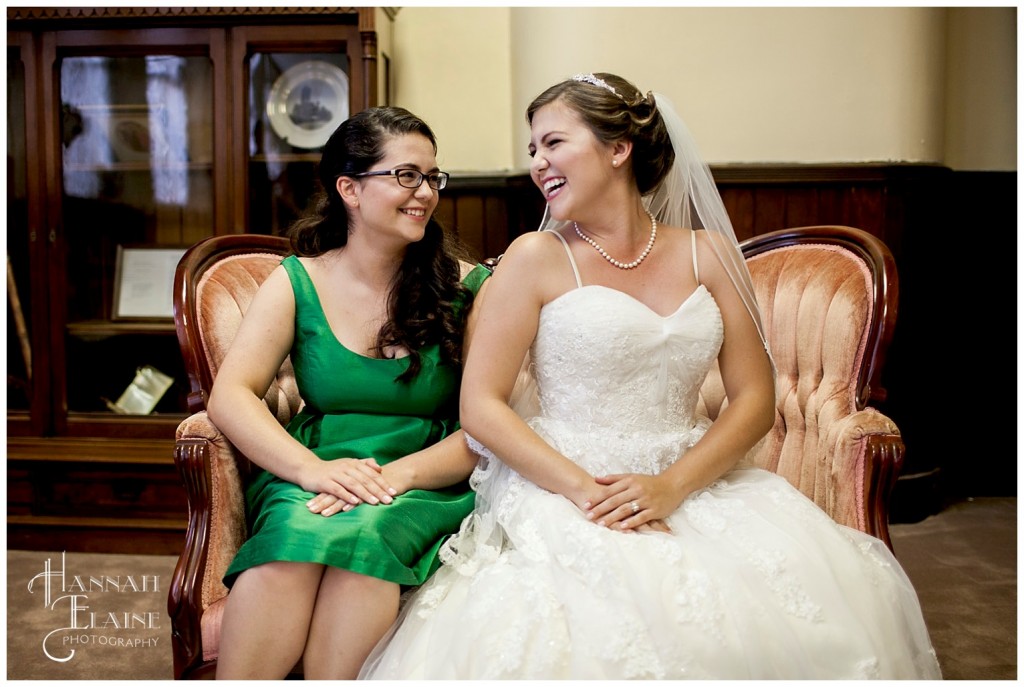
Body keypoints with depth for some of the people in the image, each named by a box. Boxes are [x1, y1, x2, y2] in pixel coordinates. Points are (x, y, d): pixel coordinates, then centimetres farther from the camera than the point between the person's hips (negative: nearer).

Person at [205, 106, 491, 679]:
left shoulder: (468, 288, 4)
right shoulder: (298, 282, 8)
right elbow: (231, 396, -1)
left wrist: (398, 475, -17)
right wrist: (312, 469, -17)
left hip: (426, 492, 0)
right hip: (307, 486, 1)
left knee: (366, 539, -34)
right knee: (291, 544, -33)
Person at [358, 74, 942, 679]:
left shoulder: (707, 254, 9)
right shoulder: (537, 258, 2)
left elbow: (755, 398, 4)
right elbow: (481, 408, -4)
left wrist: (672, 486, -12)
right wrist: (583, 489, -16)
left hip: (690, 486, 3)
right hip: (561, 489, -3)